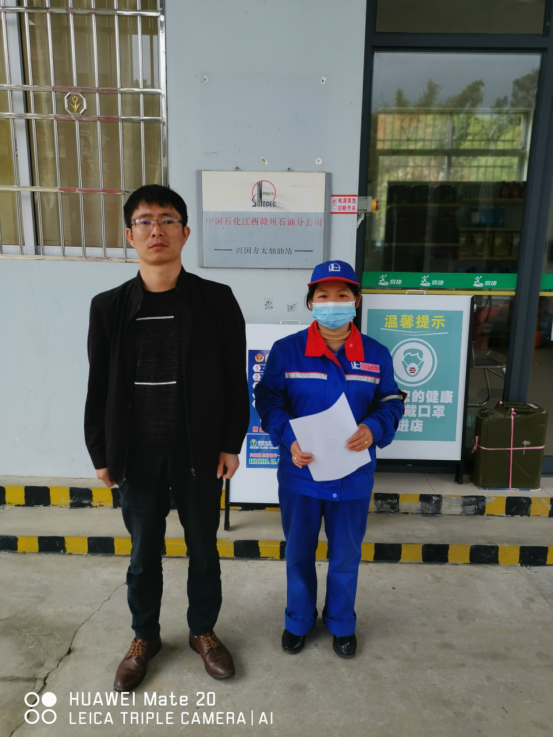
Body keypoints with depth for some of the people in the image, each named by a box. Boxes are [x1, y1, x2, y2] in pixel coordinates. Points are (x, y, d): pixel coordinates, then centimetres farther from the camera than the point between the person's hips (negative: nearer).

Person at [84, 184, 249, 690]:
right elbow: (99, 387, 3)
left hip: (199, 451, -1)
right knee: (144, 553, 17)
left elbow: (235, 379, -3)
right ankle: (145, 637, 41)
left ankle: (203, 631, 40)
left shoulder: (216, 300, -6)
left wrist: (232, 443, -5)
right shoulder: (109, 306, -1)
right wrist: (101, 454, 3)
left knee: (204, 548, 15)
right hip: (137, 454, 1)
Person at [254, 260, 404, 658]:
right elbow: (268, 400, -5)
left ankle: (341, 623, 43)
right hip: (300, 474, -1)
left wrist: (374, 429, -18)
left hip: (353, 477, 1)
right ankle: (298, 621, 43)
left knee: (346, 556, 18)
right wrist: (288, 440, -20)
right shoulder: (286, 350, -8)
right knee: (299, 553, 17)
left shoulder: (376, 355, -3)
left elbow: (391, 403, 3)